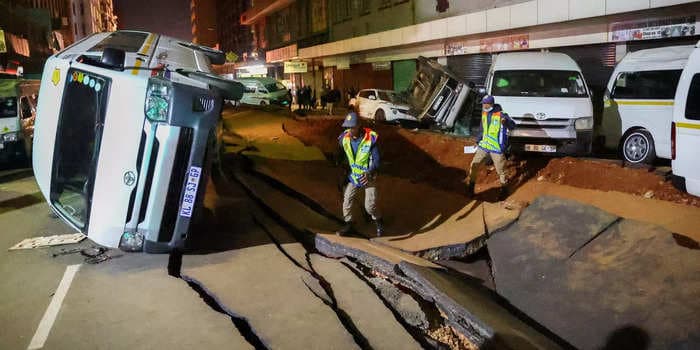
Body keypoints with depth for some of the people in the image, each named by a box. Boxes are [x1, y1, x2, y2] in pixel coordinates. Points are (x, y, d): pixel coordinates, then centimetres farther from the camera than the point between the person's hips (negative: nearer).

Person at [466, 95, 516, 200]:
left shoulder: (501, 114, -15)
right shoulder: (484, 113, 6)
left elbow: (512, 125, -25)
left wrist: (506, 122, -46)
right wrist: (478, 141, 20)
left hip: (496, 148, -6)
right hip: (483, 145, 6)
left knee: (500, 170, 7)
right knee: (474, 165, 6)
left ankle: (503, 188, 27)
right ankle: (471, 186, 22)